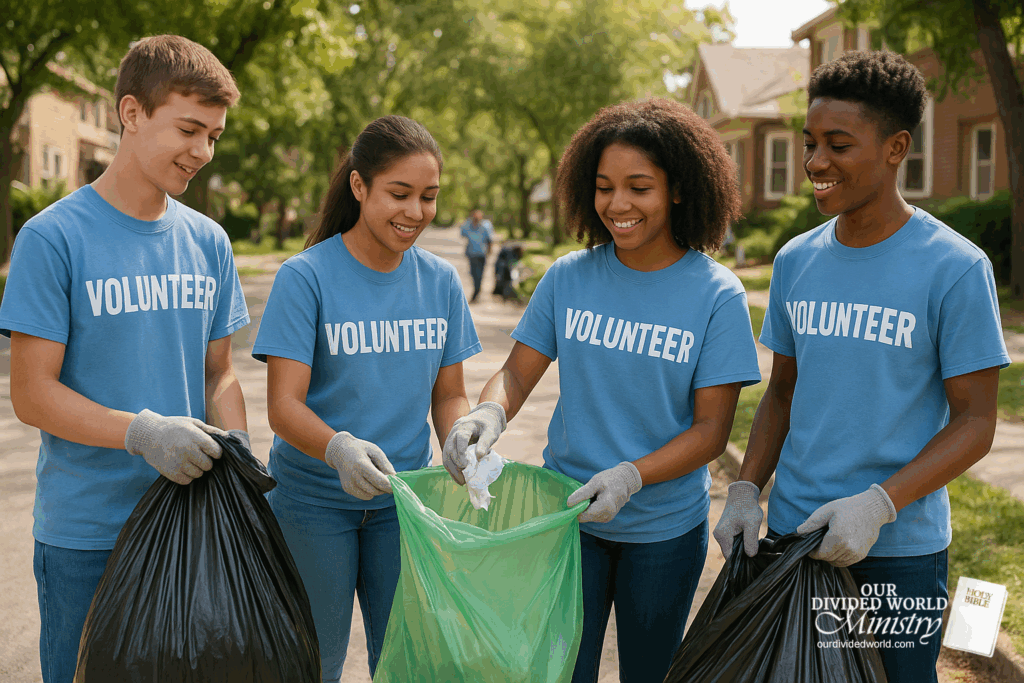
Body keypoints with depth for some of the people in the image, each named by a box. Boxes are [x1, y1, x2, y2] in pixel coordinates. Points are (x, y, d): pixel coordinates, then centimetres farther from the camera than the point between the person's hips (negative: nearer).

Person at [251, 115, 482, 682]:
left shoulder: (441, 281, 1)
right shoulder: (305, 277, -12)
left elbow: (448, 394, 6)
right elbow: (284, 405, -17)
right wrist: (338, 449, -37)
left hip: (402, 500, 3)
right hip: (313, 502, -3)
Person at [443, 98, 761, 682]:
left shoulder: (717, 294, -10)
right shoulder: (569, 278, -3)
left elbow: (712, 429, -13)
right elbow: (519, 371, 0)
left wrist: (630, 477, -28)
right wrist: (489, 413, -23)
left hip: (665, 528, -1)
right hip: (568, 514, 1)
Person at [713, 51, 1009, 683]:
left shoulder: (957, 269, -11)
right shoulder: (795, 262, 4)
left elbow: (975, 422, -10)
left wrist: (879, 504, -21)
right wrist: (746, 490, 0)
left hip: (901, 549, -4)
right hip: (791, 533, 4)